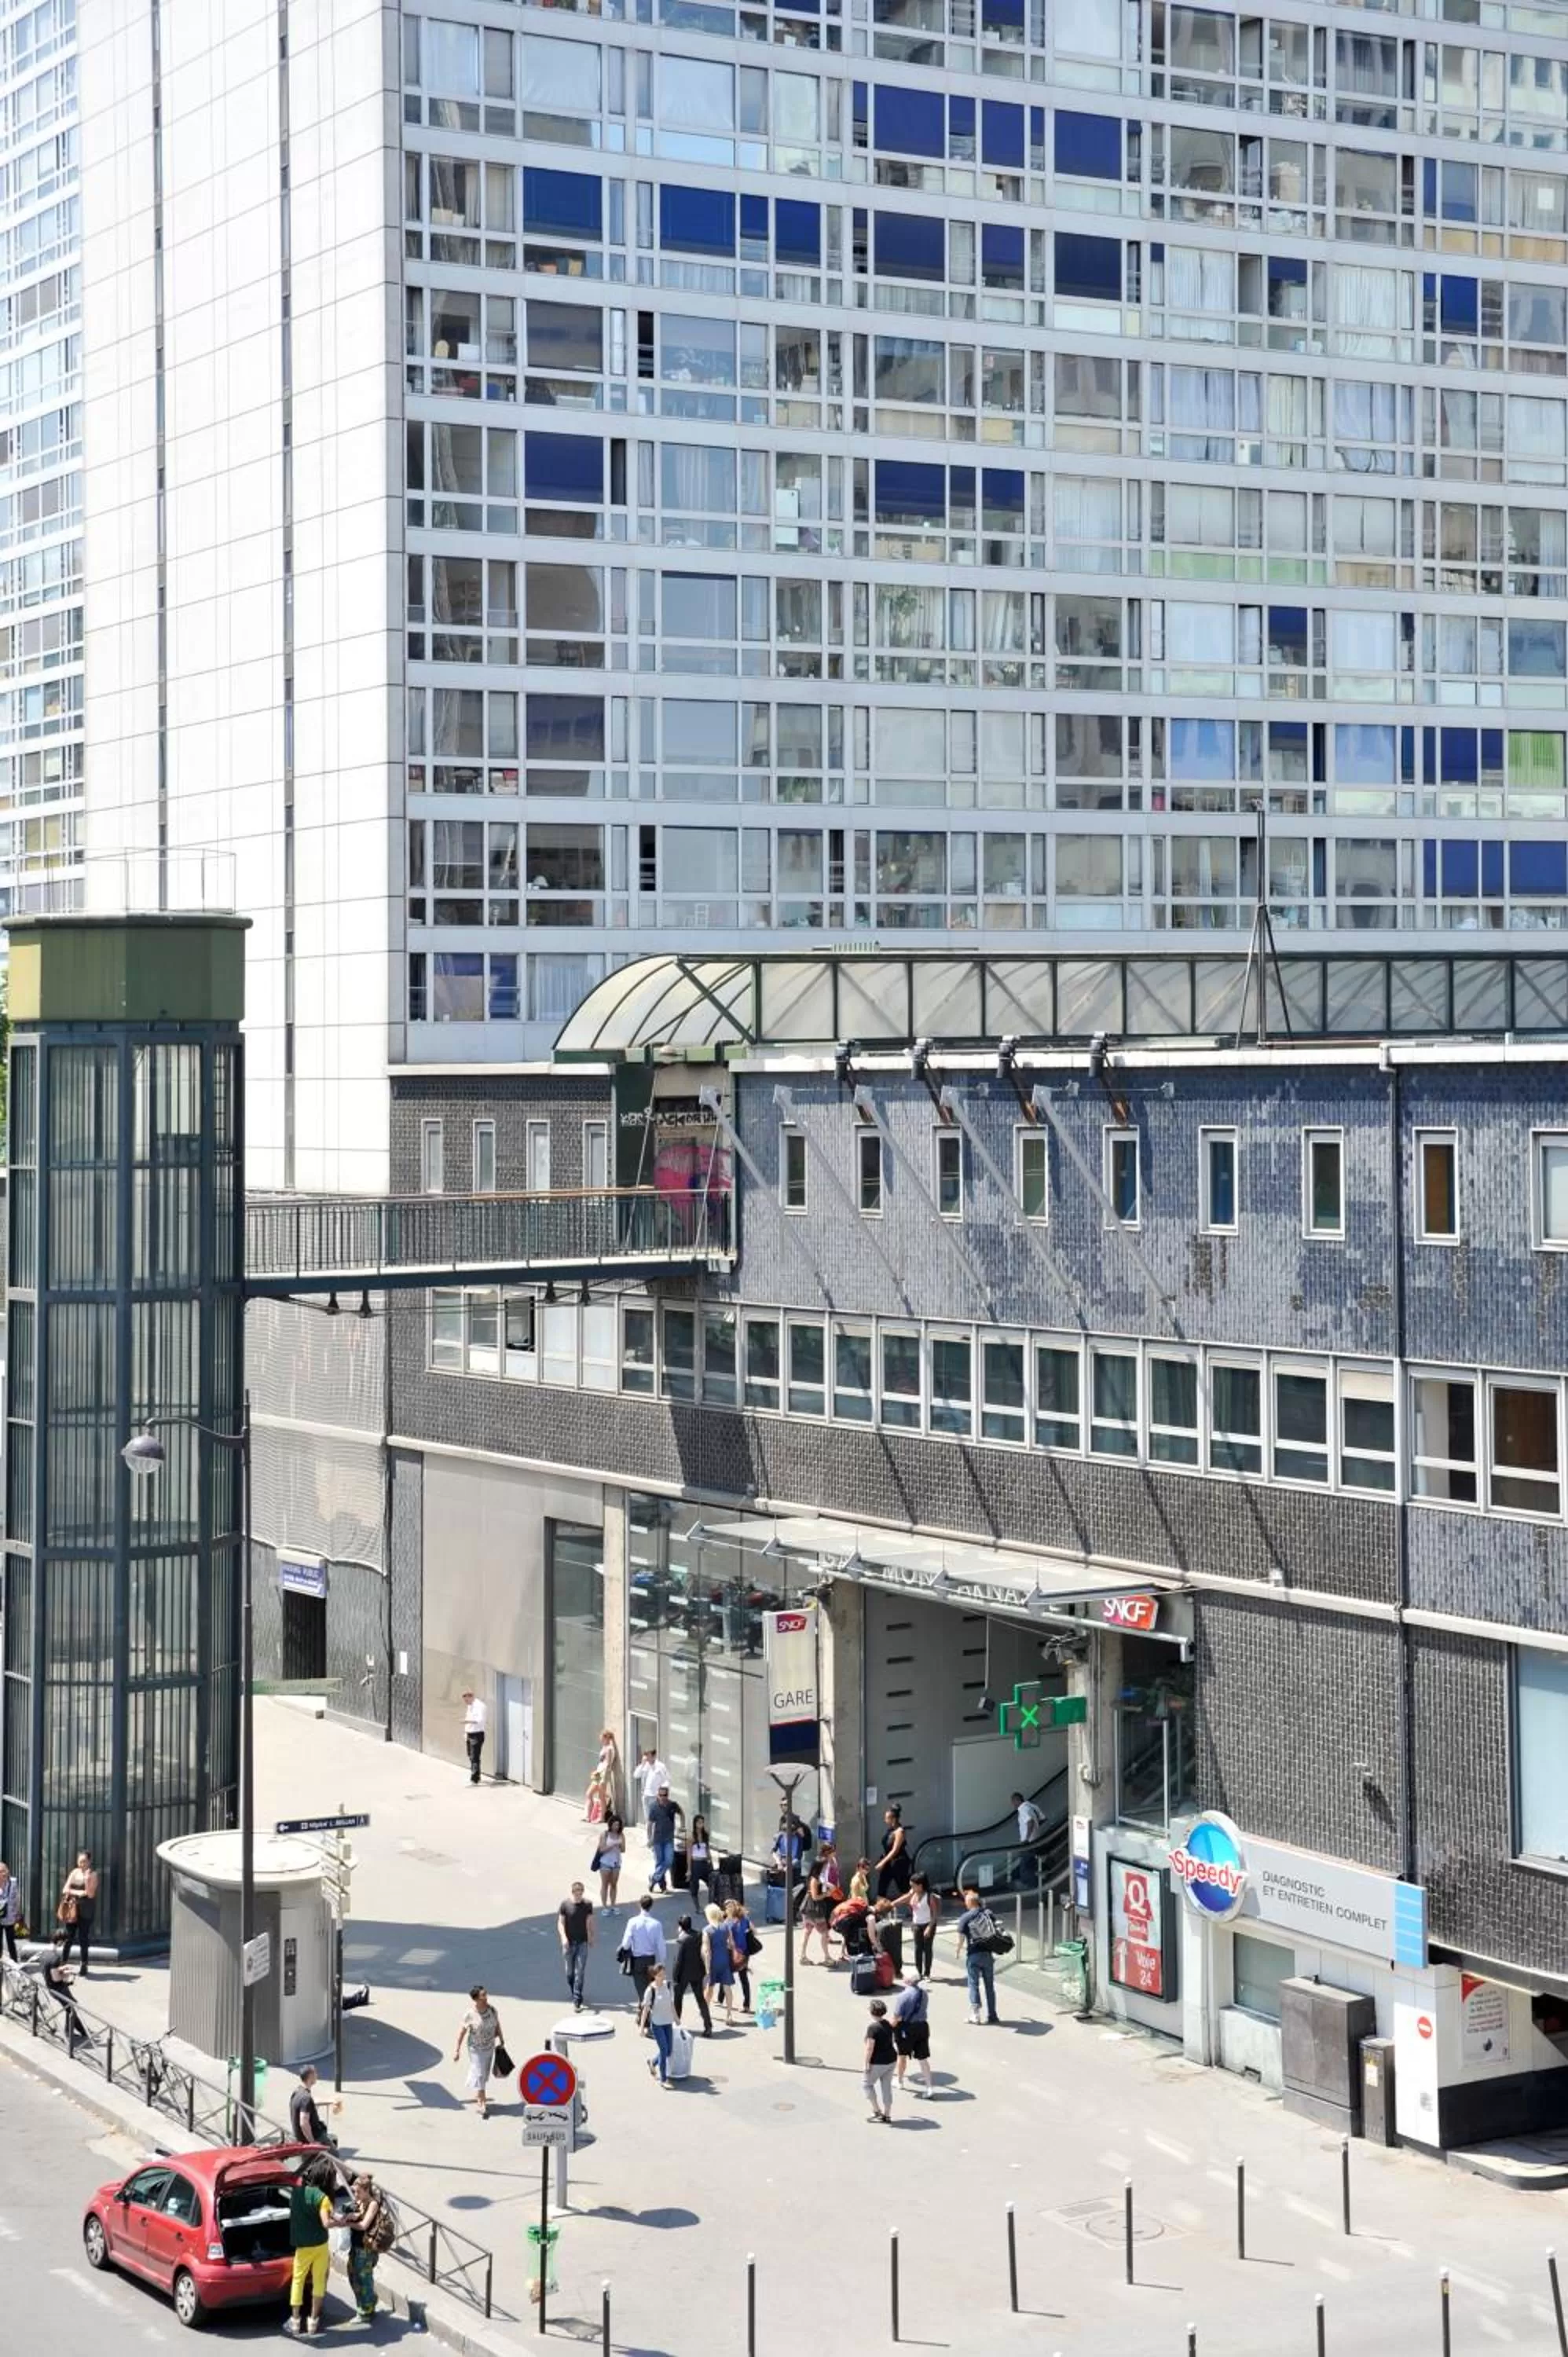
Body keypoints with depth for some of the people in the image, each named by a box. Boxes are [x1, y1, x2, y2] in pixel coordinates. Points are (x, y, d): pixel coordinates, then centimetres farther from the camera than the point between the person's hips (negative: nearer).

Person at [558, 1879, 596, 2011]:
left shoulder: (587, 1904, -2)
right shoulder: (565, 1904, -7)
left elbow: (589, 1922, 9)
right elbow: (560, 1922, -7)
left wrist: (591, 1938, 17)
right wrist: (563, 1937, -22)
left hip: (582, 1943, 0)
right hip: (568, 1943, 0)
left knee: (580, 1973, -7)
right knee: (570, 1972, 11)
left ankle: (576, 2001, -6)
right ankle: (575, 1994, 36)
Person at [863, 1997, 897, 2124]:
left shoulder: (873, 2027, -21)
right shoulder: (887, 2024, 5)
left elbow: (870, 2048, -22)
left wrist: (866, 2064, -14)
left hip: (878, 2063, -8)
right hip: (890, 2060, 8)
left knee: (867, 2083, 12)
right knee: (886, 2086, 15)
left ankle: (876, 2110, 12)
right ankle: (887, 2114, 20)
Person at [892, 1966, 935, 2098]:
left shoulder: (903, 1996, -21)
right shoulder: (923, 1994, 0)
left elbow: (897, 2017, -20)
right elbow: (925, 2012, 10)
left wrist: (891, 2031, -8)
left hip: (907, 2028, -5)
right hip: (922, 2027, 5)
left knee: (902, 2055, 18)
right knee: (923, 2058, 8)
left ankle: (900, 2081, 37)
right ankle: (928, 2086, 5)